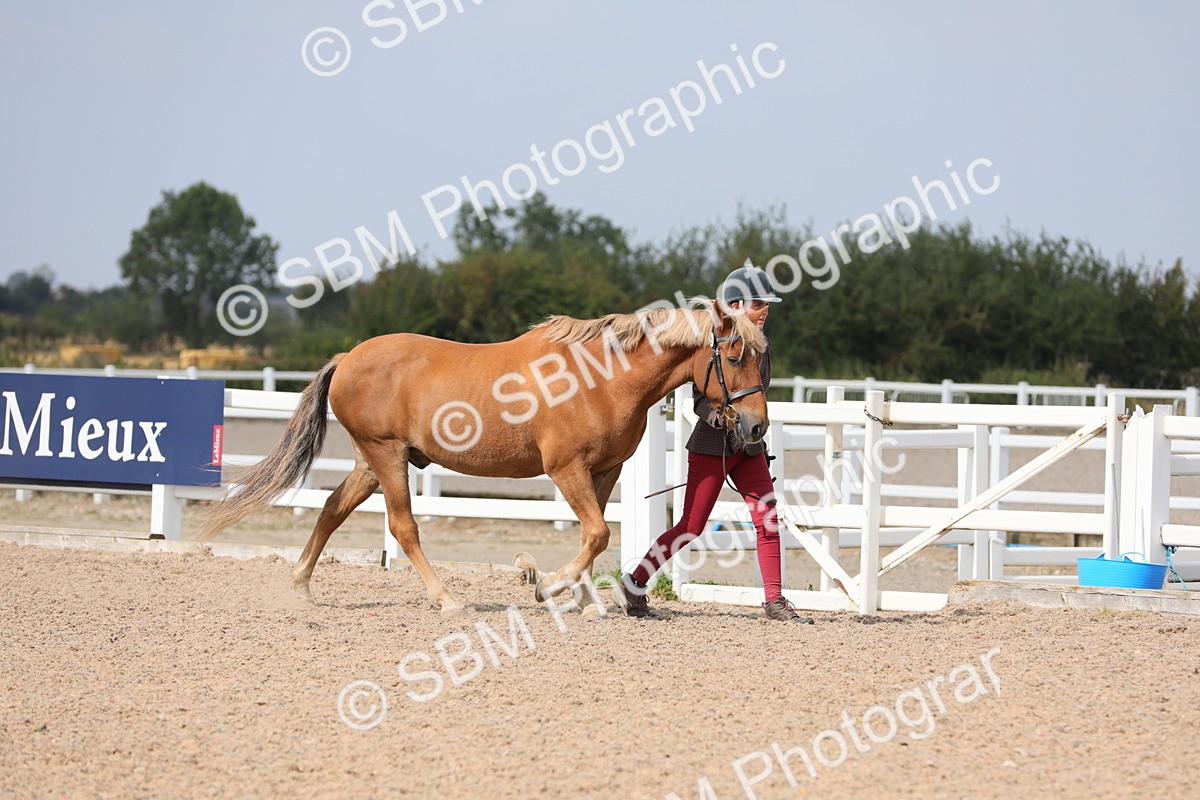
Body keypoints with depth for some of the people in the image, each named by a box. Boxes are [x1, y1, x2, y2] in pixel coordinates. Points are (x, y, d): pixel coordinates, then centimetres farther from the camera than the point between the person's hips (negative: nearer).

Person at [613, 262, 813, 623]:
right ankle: (632, 585, 7)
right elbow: (700, 399, -13)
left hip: (749, 446, 6)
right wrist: (718, 416, -31)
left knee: (768, 520, -2)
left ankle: (774, 601, 6)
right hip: (711, 445, -6)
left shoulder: (762, 344, 8)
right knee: (691, 529, -5)